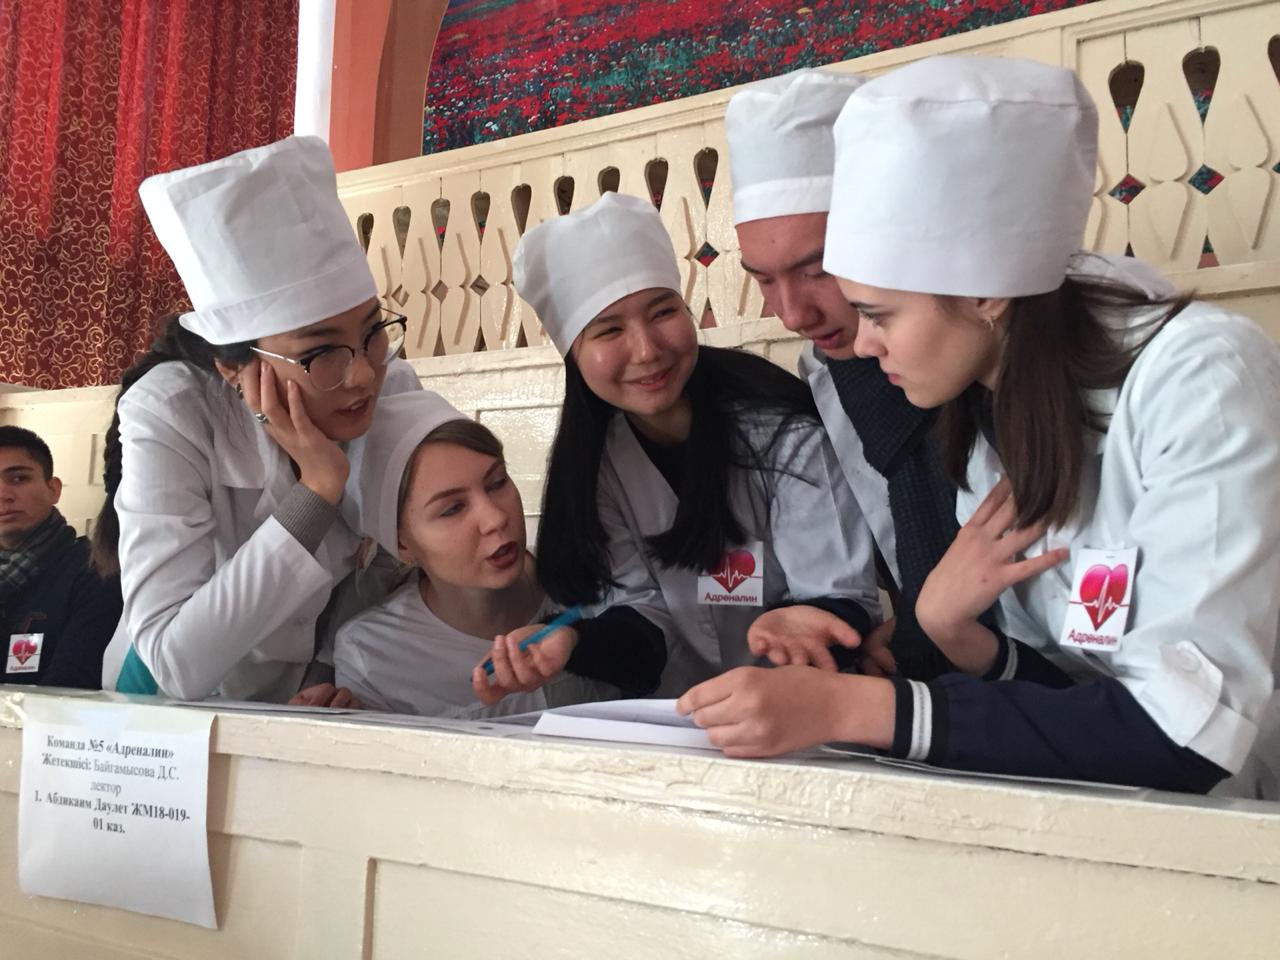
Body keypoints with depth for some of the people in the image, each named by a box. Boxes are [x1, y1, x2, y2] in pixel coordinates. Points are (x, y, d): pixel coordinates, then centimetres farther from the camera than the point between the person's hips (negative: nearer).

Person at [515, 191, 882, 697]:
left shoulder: (784, 434, -15)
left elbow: (847, 597, -15)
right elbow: (637, 605, -3)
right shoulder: (592, 456, -2)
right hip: (675, 717, 1)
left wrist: (801, 621, -36)